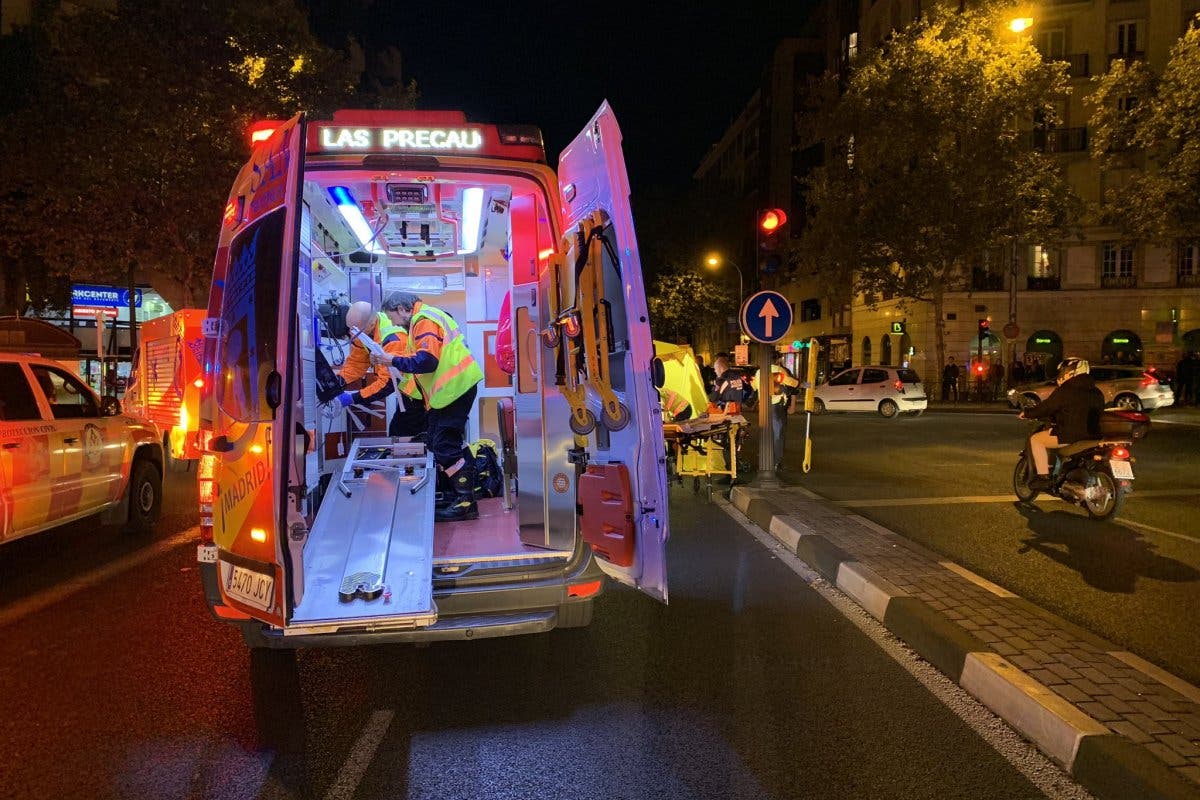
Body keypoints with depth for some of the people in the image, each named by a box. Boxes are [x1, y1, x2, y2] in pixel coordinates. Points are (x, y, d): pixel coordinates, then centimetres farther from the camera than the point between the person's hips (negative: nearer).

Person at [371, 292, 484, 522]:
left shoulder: (424, 321, -13)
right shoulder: (428, 316, 20)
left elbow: (427, 361, -23)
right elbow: (427, 359, 19)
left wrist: (394, 361, -17)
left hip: (455, 387, -11)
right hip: (451, 388, 11)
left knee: (445, 445, -9)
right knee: (440, 443, 15)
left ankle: (466, 502, -5)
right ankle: (455, 496, 21)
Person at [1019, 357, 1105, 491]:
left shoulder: (1065, 391, -10)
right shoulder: (1096, 393, 14)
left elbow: (1046, 407, -6)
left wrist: (1026, 413, 12)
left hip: (1071, 436, -8)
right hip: (1093, 435, 8)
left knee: (1036, 439, 7)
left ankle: (1043, 477, -1)